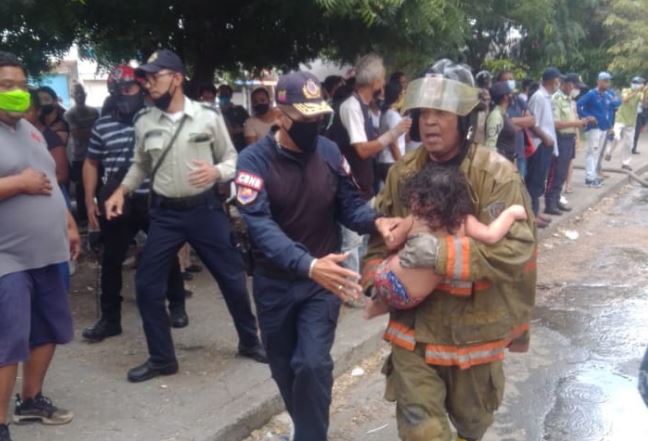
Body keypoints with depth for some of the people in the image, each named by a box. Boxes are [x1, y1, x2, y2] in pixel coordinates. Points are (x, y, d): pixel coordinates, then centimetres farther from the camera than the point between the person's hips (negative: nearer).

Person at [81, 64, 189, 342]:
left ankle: (177, 306, 28)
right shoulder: (102, 125, 5)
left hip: (154, 201, -2)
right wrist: (90, 201, 7)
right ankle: (109, 318, 18)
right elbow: (92, 163, 14)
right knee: (111, 261, 6)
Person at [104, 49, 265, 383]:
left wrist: (216, 171, -20)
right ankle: (161, 358, 17)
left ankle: (249, 341, 30)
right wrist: (121, 191, 1)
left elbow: (232, 159, 1)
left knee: (232, 277, 7)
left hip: (205, 209, -2)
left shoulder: (209, 117, -6)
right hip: (164, 214, 2)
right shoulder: (144, 123, 1)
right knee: (147, 284, 0)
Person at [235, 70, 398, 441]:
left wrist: (376, 220, -23)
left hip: (323, 279, 0)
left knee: (312, 364, -12)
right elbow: (261, 226, -28)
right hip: (275, 283, 0)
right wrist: (307, 265, -43)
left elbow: (349, 204, 1)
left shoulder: (329, 152, -6)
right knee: (285, 369, 15)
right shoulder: (254, 160, -17)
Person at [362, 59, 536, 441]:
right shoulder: (403, 173, 0)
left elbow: (516, 249, -25)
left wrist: (442, 252, -33)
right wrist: (377, 275, -8)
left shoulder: (497, 175, -17)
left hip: (474, 326, -2)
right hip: (414, 322, 3)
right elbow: (380, 234, 11)